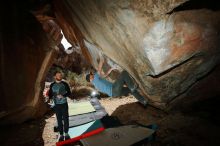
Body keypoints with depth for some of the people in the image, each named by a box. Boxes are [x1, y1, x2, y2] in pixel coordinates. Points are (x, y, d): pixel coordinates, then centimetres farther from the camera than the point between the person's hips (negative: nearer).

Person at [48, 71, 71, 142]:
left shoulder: (65, 84, -2)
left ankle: (66, 133, 19)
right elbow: (50, 95, 6)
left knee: (65, 119, 3)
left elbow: (69, 93, -1)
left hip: (64, 104, -1)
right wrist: (50, 96, -18)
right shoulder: (52, 85, 2)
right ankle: (61, 134, 18)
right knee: (59, 120, 6)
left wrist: (63, 96, -18)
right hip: (56, 105, 1)